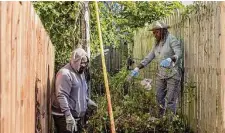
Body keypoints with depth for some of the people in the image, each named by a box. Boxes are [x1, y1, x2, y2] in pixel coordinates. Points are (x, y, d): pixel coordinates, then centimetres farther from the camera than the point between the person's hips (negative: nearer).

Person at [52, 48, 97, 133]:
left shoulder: (80, 73, 13)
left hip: (78, 115, 9)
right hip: (65, 116, -9)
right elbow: (61, 96, -26)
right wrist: (68, 115, -30)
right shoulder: (65, 73, -18)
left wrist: (88, 101, 17)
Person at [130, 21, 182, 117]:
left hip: (172, 74, -7)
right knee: (159, 97, 10)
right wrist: (137, 68, 9)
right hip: (160, 74, 7)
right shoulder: (157, 43, 12)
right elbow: (149, 57, 15)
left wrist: (170, 59, -44)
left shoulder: (172, 40, -10)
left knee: (170, 100, -5)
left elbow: (179, 54, -24)